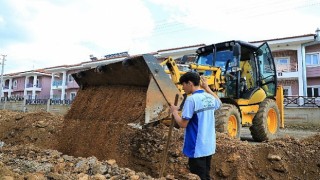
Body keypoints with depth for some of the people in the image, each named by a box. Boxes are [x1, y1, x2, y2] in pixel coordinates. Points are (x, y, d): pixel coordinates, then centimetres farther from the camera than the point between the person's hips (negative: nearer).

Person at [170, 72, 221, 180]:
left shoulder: (191, 99, -19)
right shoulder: (210, 98, 5)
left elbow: (183, 124, -18)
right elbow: (219, 103, 30)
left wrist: (174, 111, -2)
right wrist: (207, 88, 29)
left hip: (197, 148, -8)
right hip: (209, 146, 8)